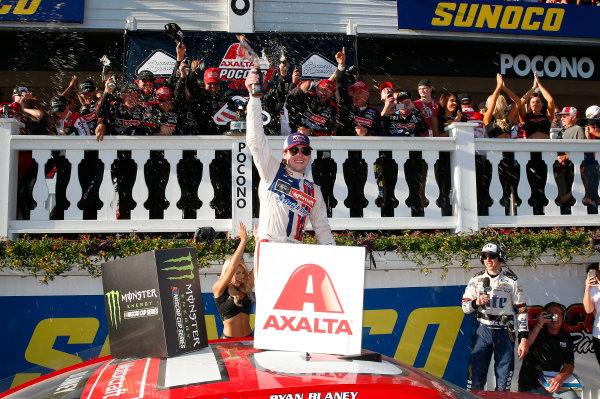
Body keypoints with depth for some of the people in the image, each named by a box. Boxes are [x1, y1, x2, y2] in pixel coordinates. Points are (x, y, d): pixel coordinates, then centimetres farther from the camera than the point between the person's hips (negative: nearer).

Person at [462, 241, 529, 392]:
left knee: (503, 380, 3)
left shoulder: (511, 280, 3)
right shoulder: (476, 280, 7)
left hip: (504, 333, -1)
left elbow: (521, 310, 3)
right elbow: (465, 307, 9)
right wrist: (476, 303, -13)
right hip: (482, 331, 1)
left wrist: (524, 339, -2)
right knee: (476, 378, -3)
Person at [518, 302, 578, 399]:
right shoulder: (536, 331, 7)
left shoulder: (566, 338, 15)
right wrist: (539, 325, -14)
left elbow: (569, 364, 5)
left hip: (553, 383, 2)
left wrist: (560, 377, -18)